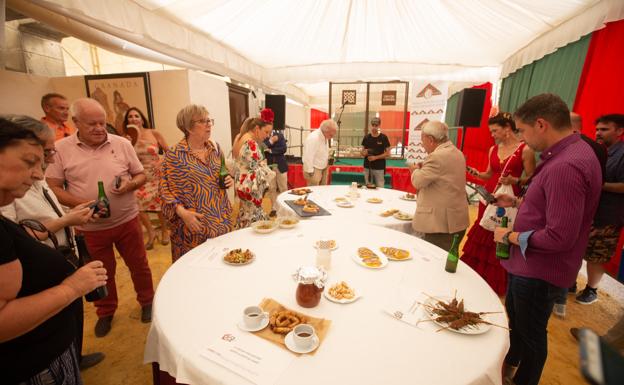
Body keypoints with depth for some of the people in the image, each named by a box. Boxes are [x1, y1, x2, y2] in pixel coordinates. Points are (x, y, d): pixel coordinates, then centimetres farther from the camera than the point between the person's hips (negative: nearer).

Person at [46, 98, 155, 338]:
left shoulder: (122, 144, -4)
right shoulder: (61, 149, -6)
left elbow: (141, 175, 2)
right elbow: (52, 188, -5)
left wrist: (130, 184, -20)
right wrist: (83, 204, -19)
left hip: (127, 220, 0)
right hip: (90, 227, 0)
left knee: (139, 265, 13)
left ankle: (147, 302, 36)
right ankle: (105, 313, 40)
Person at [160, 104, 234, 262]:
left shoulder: (215, 148, 5)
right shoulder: (174, 155, -10)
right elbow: (165, 190, -8)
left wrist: (230, 180, -3)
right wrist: (182, 212, -20)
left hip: (221, 221, 5)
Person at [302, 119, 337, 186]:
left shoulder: (325, 137, 5)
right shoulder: (313, 138, -24)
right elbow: (308, 158, -24)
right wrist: (310, 172, -21)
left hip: (323, 168, 9)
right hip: (314, 170, -9)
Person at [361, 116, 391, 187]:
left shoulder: (383, 137, -3)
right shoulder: (366, 137, 5)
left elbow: (387, 153, -4)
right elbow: (362, 151, 11)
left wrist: (375, 157, -16)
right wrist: (364, 153, -12)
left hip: (379, 168, -2)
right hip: (367, 167, 3)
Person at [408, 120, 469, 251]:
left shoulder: (437, 156, -20)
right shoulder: (456, 152, 12)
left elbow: (418, 181, -17)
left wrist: (415, 169, 3)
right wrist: (423, 168, 13)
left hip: (440, 222, -10)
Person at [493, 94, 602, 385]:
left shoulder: (565, 166, -29)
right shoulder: (570, 153, 5)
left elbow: (559, 238, -31)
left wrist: (510, 236, -18)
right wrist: (517, 203, 8)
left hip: (539, 270, -10)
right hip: (528, 262, 10)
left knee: (531, 333, 14)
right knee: (514, 315, 30)